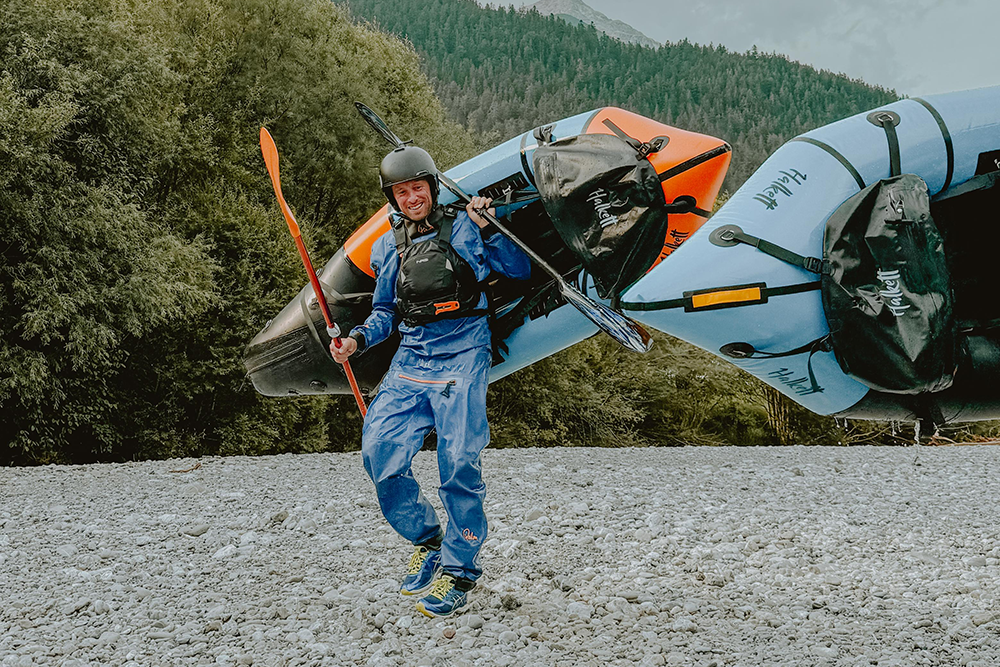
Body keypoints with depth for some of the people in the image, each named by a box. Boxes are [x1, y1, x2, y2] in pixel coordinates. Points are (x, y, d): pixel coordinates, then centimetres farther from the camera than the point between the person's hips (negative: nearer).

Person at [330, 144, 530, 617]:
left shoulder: (463, 229, 3)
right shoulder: (387, 248, 15)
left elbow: (520, 270, 1)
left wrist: (486, 229, -12)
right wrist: (358, 339, 3)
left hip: (463, 357, -4)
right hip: (410, 361, 5)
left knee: (458, 463, -15)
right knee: (378, 452, -10)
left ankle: (459, 570, 1)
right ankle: (427, 542, 14)